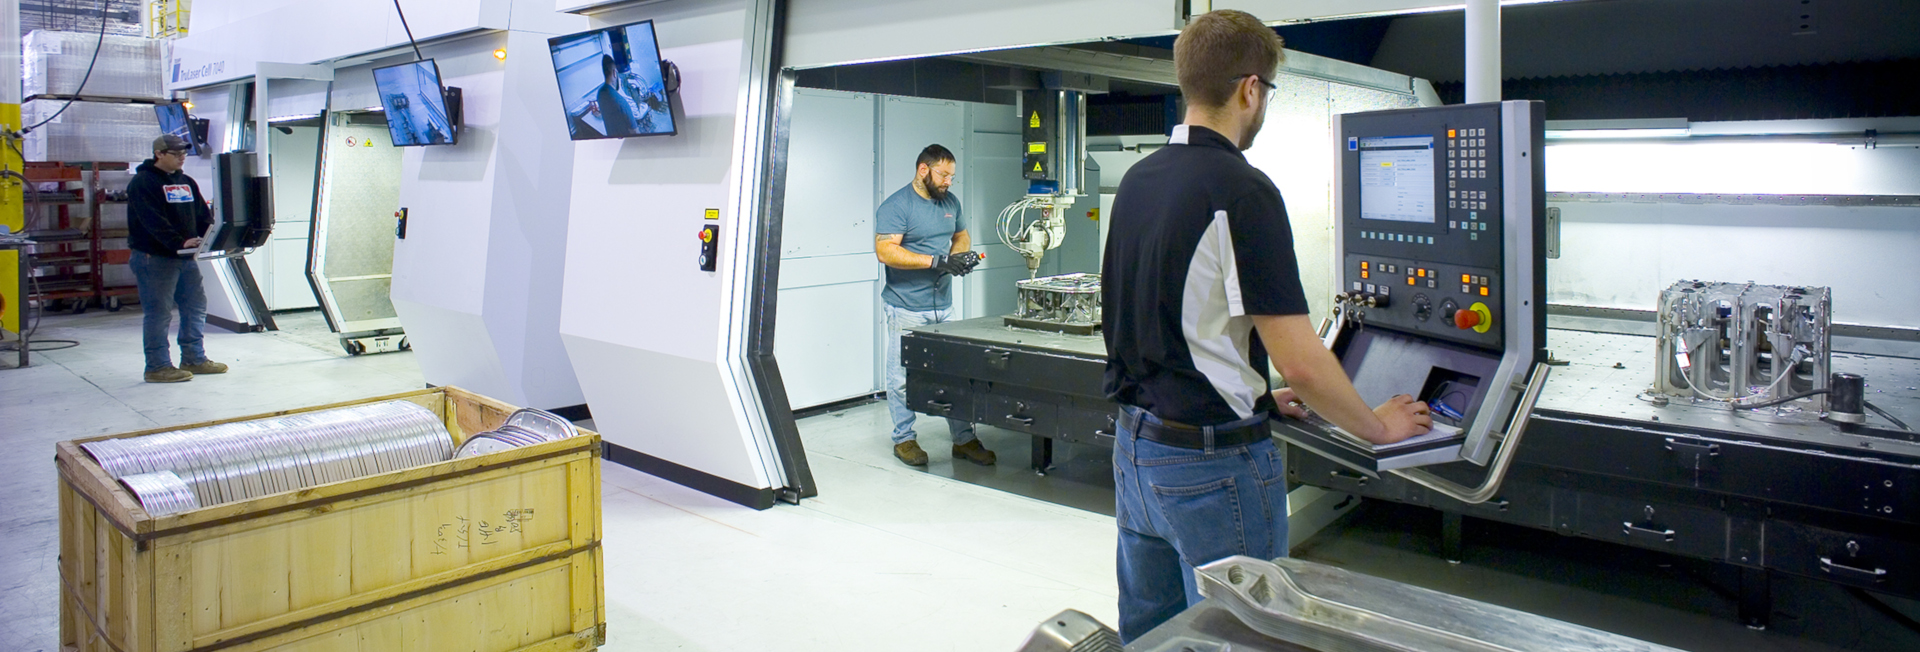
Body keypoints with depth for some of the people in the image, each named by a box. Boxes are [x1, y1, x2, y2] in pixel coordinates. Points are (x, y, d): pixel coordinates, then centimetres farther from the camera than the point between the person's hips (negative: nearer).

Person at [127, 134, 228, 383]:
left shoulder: (186, 182, 15)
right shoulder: (142, 183, -9)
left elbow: (203, 216, 11)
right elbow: (154, 221, -22)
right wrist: (179, 242, -33)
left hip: (186, 258, 8)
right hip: (154, 258, -8)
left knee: (195, 306, 12)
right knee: (158, 312, -4)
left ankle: (195, 359, 22)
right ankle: (157, 367, 2)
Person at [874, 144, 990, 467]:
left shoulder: (950, 202, 13)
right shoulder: (896, 206, -10)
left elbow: (961, 236, 26)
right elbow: (885, 250, -21)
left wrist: (962, 254, 0)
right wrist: (937, 261, -25)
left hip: (943, 306, 6)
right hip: (906, 310, -6)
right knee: (903, 378, 3)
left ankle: (964, 439, 16)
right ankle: (904, 439, 17)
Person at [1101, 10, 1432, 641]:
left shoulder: (1137, 180, 6)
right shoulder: (1241, 190, -19)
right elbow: (1300, 363, -20)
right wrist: (1378, 427, -2)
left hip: (1135, 446, 8)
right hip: (1213, 462, -8)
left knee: (1145, 632, 20)